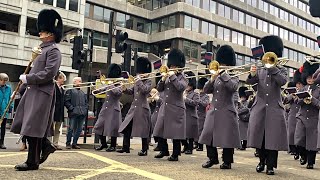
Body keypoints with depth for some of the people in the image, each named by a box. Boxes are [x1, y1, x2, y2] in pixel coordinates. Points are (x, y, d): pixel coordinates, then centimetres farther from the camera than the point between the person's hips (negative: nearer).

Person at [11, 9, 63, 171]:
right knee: (25, 124, 12)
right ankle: (46, 145, 25)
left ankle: (32, 162, 4)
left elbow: (49, 73, -20)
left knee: (33, 126, -6)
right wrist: (21, 88, 20)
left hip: (42, 92, -10)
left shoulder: (53, 50, -10)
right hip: (33, 90, 10)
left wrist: (27, 78, -15)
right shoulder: (42, 49, 19)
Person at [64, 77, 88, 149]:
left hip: (82, 113, 6)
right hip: (73, 113, -5)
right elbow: (66, 101, -4)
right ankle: (68, 143, 6)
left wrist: (85, 108, 7)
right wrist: (71, 108, -12)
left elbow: (86, 102, 25)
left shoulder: (83, 93, 24)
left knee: (79, 129, 5)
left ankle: (74, 143, 14)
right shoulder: (70, 91, 5)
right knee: (71, 128, -4)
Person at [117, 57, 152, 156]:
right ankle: (126, 147, 14)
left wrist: (139, 80, -17)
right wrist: (125, 88, -8)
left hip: (143, 109, -7)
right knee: (127, 128, 5)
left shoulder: (148, 82, -5)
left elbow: (144, 90, -23)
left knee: (143, 130, -1)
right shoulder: (137, 82, 15)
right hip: (133, 108, 7)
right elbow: (131, 91, 11)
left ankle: (144, 150, 9)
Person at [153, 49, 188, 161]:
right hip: (164, 108, 7)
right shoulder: (168, 76, 14)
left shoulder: (182, 77, -2)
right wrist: (163, 79, -5)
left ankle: (175, 155, 9)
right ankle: (164, 150, 25)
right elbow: (159, 89, 10)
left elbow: (181, 87, -22)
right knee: (159, 131, 9)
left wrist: (173, 76, -18)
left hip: (176, 109, -6)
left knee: (175, 133, -2)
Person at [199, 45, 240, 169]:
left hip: (227, 112, -5)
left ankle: (227, 162, 11)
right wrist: (212, 79, -9)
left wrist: (223, 74, -19)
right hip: (213, 111, 5)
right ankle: (212, 158, 18)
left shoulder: (233, 77, 1)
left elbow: (233, 87, -21)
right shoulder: (216, 77, 16)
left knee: (226, 137, -2)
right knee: (209, 135, 3)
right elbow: (206, 90, 6)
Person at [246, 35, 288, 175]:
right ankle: (262, 161, 23)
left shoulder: (281, 70, 7)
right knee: (259, 136, 5)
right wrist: (252, 74, -27)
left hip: (275, 108, -2)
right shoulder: (260, 69, 10)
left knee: (273, 137, -3)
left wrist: (272, 67, -20)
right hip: (259, 107, 2)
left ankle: (270, 165, 7)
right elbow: (250, 81, -6)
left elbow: (283, 81, -14)